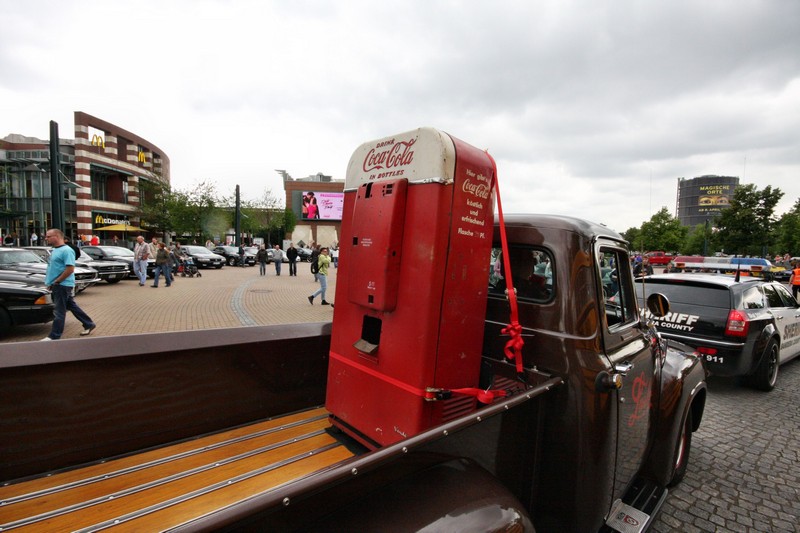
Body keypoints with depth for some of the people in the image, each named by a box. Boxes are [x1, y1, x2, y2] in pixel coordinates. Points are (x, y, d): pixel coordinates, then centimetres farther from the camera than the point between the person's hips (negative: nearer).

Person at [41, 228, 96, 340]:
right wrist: (51, 283, 11)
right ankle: (89, 325, 23)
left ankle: (54, 336, 6)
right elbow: (54, 268, 21)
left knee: (59, 311, -2)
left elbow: (70, 269, -23)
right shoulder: (55, 250, 13)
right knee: (72, 306, 14)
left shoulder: (66, 250, -16)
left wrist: (55, 282, -18)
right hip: (59, 285, 9)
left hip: (62, 285, -9)